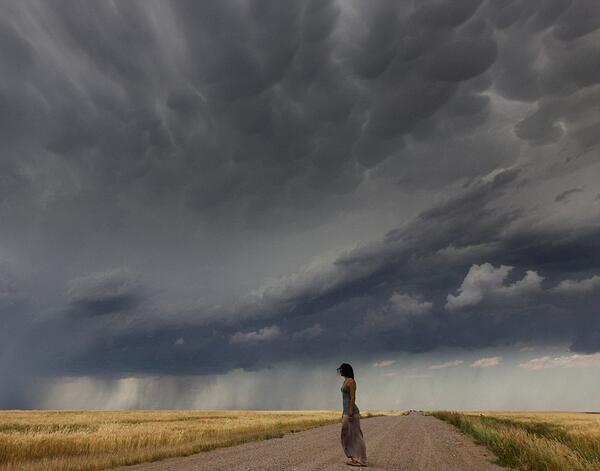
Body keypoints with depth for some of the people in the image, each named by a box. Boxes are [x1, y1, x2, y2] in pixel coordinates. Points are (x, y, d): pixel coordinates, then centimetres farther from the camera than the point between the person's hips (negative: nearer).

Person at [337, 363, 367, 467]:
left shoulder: (351, 381, -12)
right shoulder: (345, 381, 16)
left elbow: (353, 397, -19)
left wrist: (350, 412, -24)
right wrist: (344, 412, 22)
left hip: (351, 411, -10)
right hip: (346, 411, 10)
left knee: (356, 435, -5)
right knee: (346, 436, 13)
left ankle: (361, 460, 1)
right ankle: (353, 457, 20)